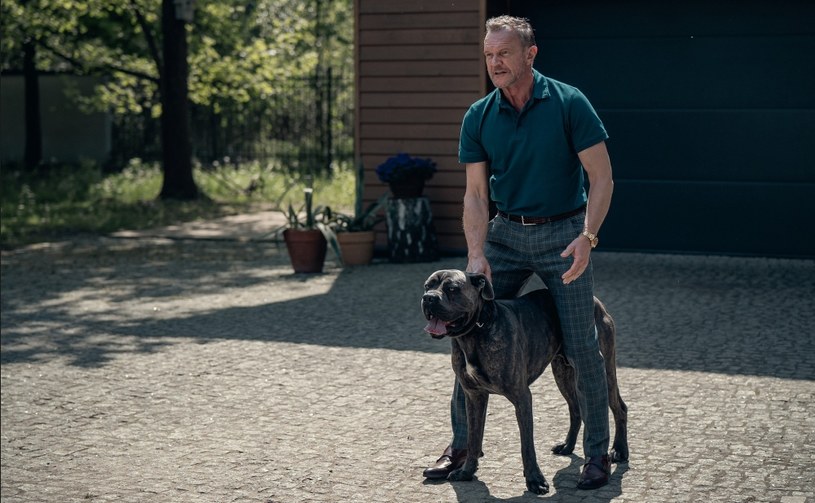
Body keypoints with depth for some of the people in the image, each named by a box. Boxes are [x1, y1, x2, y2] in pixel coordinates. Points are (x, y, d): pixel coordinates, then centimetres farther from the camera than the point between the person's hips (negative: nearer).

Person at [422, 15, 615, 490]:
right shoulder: (479, 117, -1)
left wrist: (587, 237, -23)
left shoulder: (568, 103, -12)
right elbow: (476, 193, 0)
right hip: (505, 235, 4)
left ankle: (598, 453, 11)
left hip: (562, 234, -3)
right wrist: (477, 255, -14)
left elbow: (601, 176, -11)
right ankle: (462, 445, 14)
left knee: (582, 345, -4)